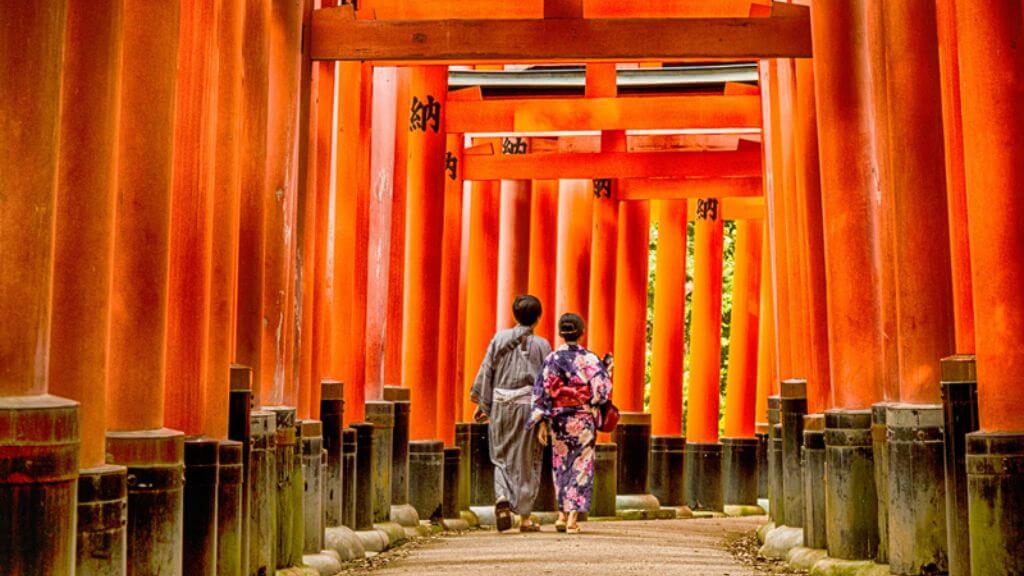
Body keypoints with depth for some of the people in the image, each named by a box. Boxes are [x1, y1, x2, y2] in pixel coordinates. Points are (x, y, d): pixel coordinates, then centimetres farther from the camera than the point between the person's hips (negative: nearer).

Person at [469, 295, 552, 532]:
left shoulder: (500, 338, 2)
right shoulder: (541, 345, -2)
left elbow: (486, 372, 2)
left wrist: (482, 404, 9)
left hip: (500, 405, 2)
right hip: (529, 406, -1)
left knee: (502, 457, 15)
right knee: (527, 462, 7)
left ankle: (502, 498, -11)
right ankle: (525, 517, 10)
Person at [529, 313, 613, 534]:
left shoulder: (552, 359, -2)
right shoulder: (590, 358, -5)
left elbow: (543, 392, -5)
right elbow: (603, 390, -10)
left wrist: (542, 422, -3)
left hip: (559, 419, 1)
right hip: (584, 420, -1)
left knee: (561, 466, 16)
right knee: (581, 466, 4)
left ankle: (563, 515, 17)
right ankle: (573, 517, -2)